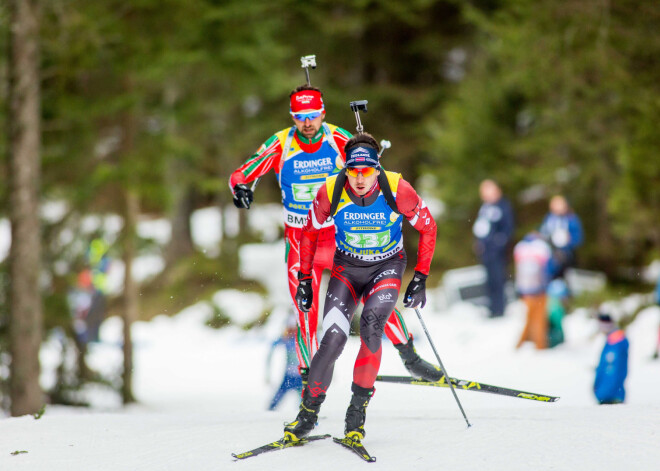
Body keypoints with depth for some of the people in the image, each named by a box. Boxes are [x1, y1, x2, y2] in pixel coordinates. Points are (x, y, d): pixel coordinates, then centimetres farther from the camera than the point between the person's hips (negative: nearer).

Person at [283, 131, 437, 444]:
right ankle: (308, 412, 1)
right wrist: (304, 280, 1)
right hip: (347, 267, 1)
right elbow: (310, 232, -1)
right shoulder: (331, 192, -20)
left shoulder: (397, 190, -24)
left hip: (387, 267, -1)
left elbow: (427, 228, -7)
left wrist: (420, 278, -8)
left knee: (371, 325, -28)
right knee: (333, 339, -17)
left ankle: (358, 408, -16)